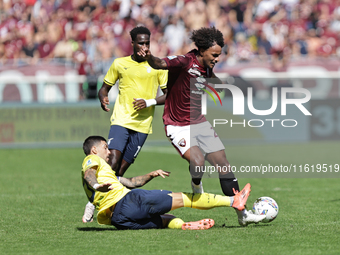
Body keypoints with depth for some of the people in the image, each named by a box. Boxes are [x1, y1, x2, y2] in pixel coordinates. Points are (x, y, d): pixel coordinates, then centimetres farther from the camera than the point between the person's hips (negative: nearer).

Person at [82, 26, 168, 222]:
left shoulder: (158, 66, 6)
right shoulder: (119, 64, 8)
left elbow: (169, 95, 8)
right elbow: (105, 87, 17)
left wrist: (149, 102, -9)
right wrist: (103, 98, -7)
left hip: (142, 125, 1)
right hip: (121, 120, -1)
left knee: (122, 169, -2)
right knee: (113, 162, -19)